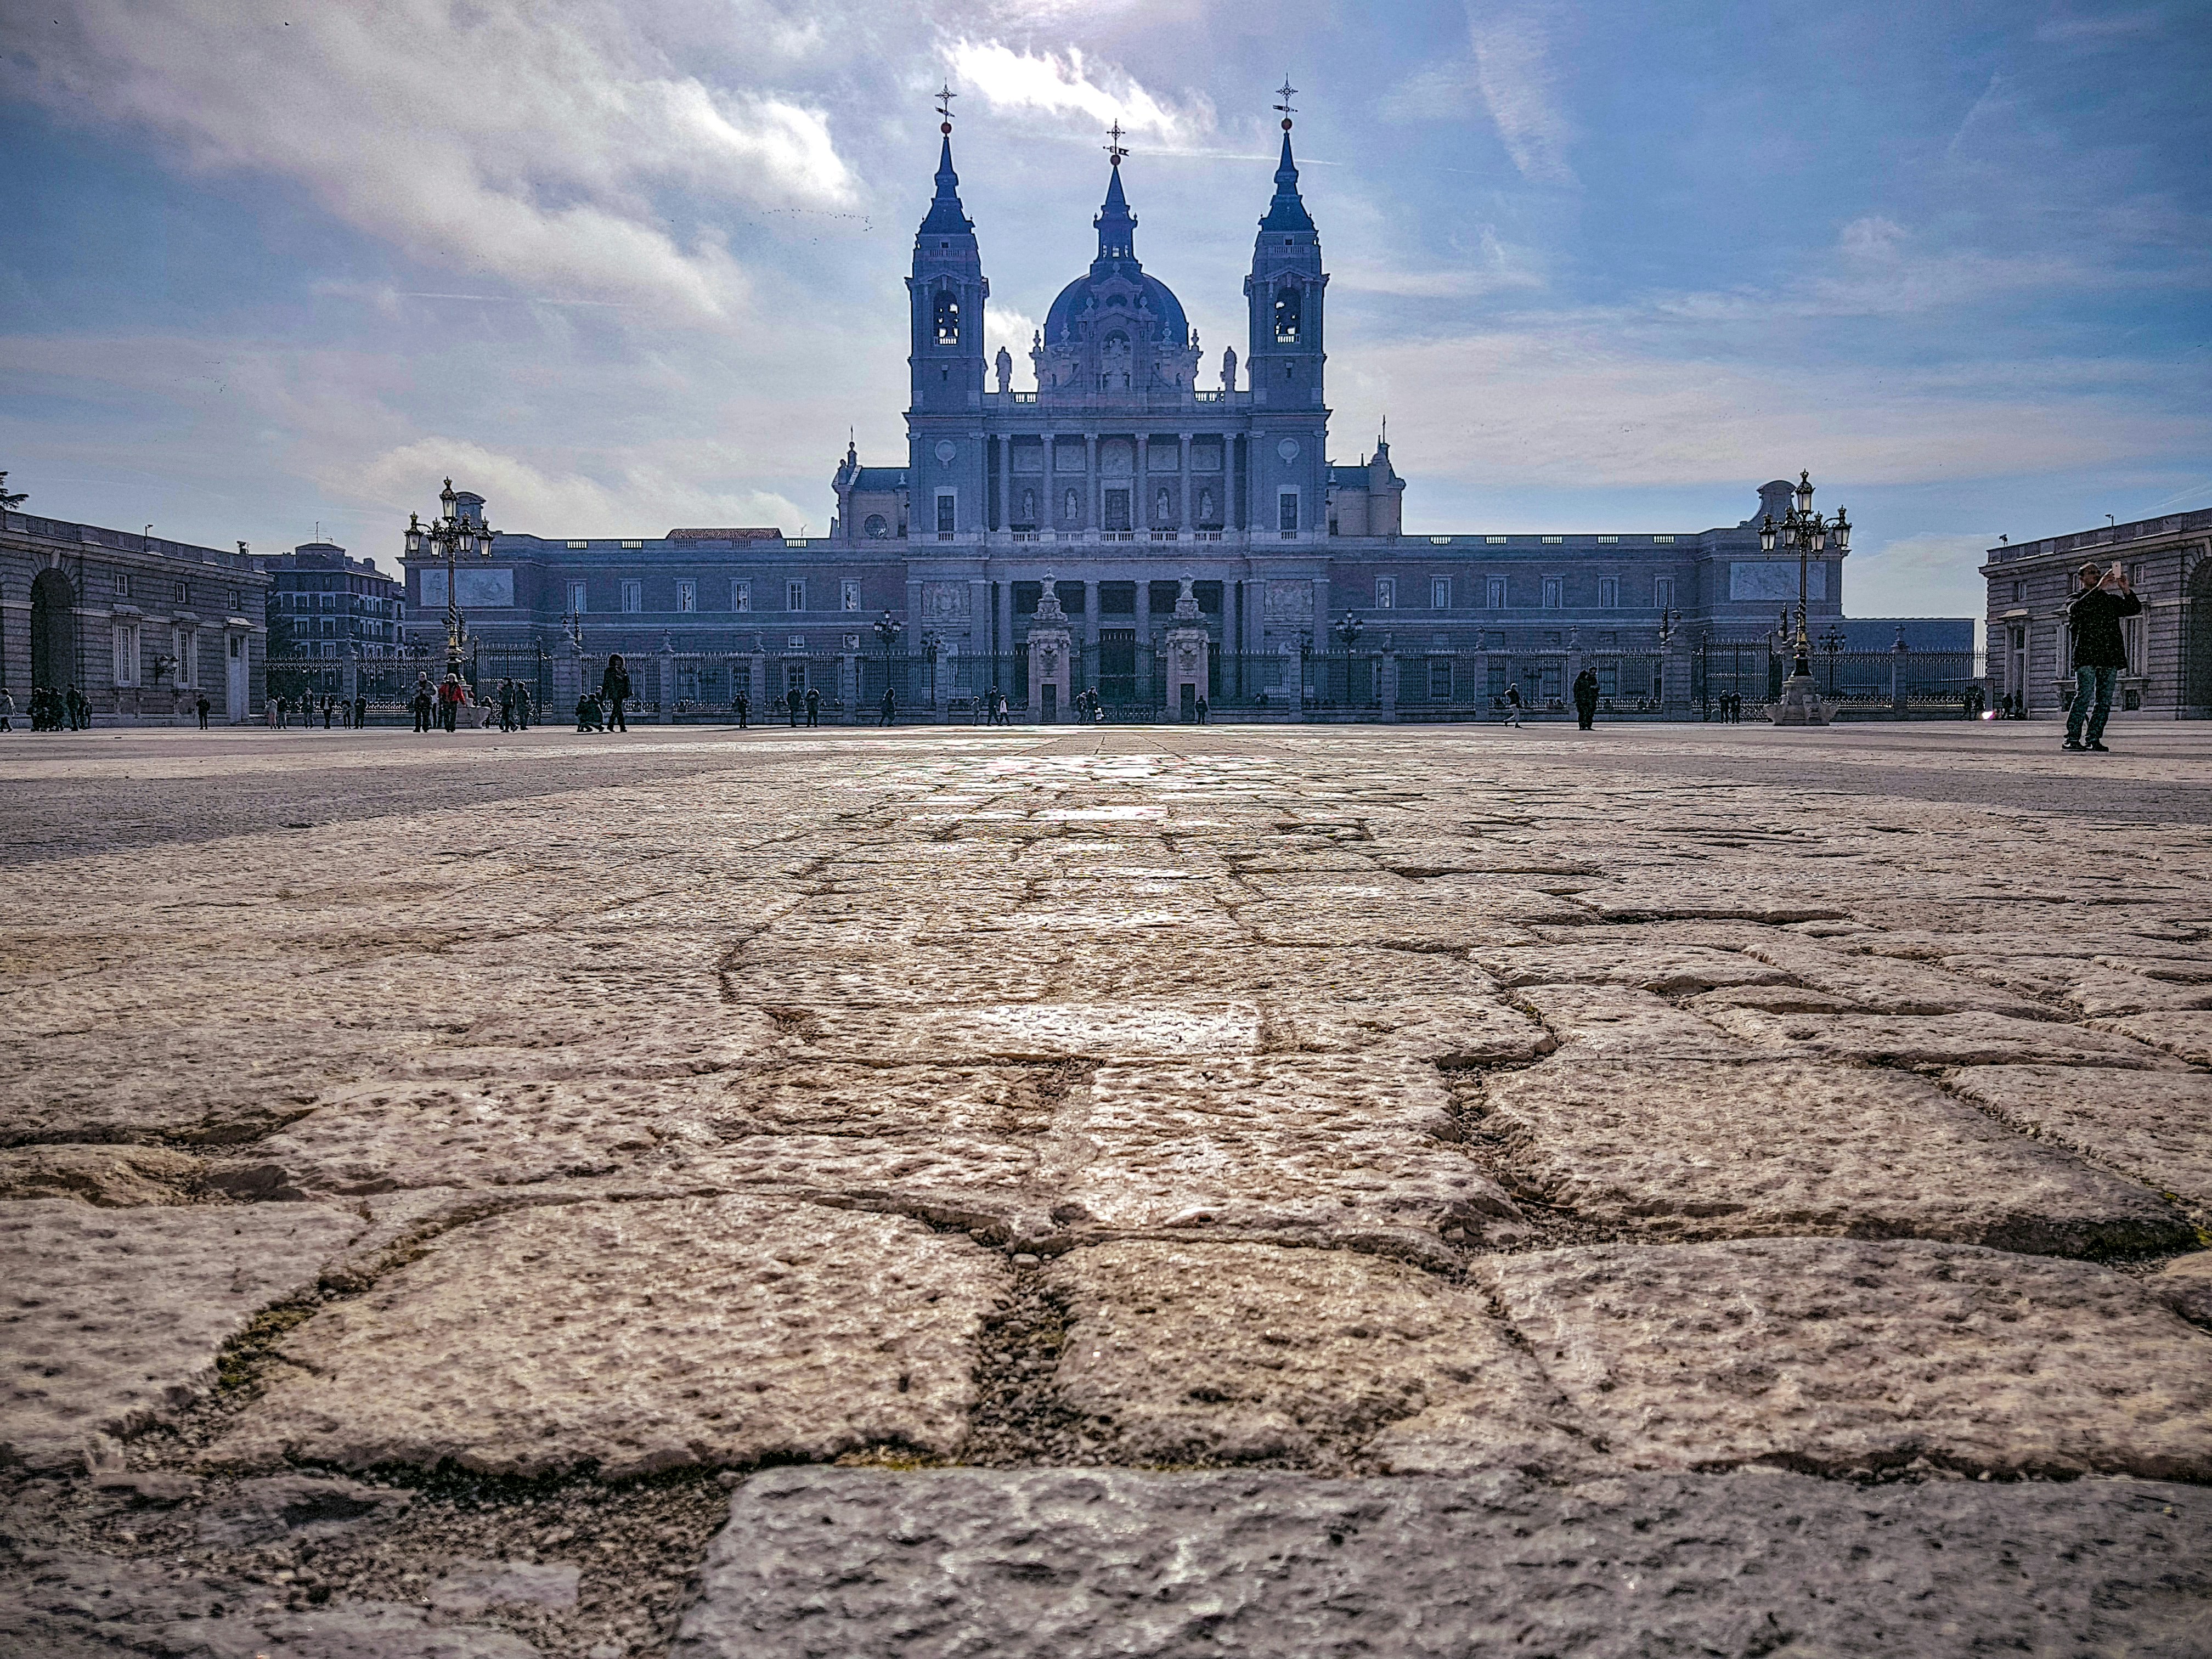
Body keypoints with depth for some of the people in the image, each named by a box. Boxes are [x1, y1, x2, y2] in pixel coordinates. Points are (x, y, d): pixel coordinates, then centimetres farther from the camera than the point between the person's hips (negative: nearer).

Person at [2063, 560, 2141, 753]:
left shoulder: (2111, 600, 23)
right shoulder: (2076, 599, 11)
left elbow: (2135, 609, 11)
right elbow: (2077, 609, -14)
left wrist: (2125, 589, -6)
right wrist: (2099, 588, -21)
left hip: (2110, 657, 5)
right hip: (2087, 656, -5)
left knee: (2105, 701, 1)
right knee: (2085, 697, -14)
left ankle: (2094, 739, 4)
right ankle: (2072, 739, -13)